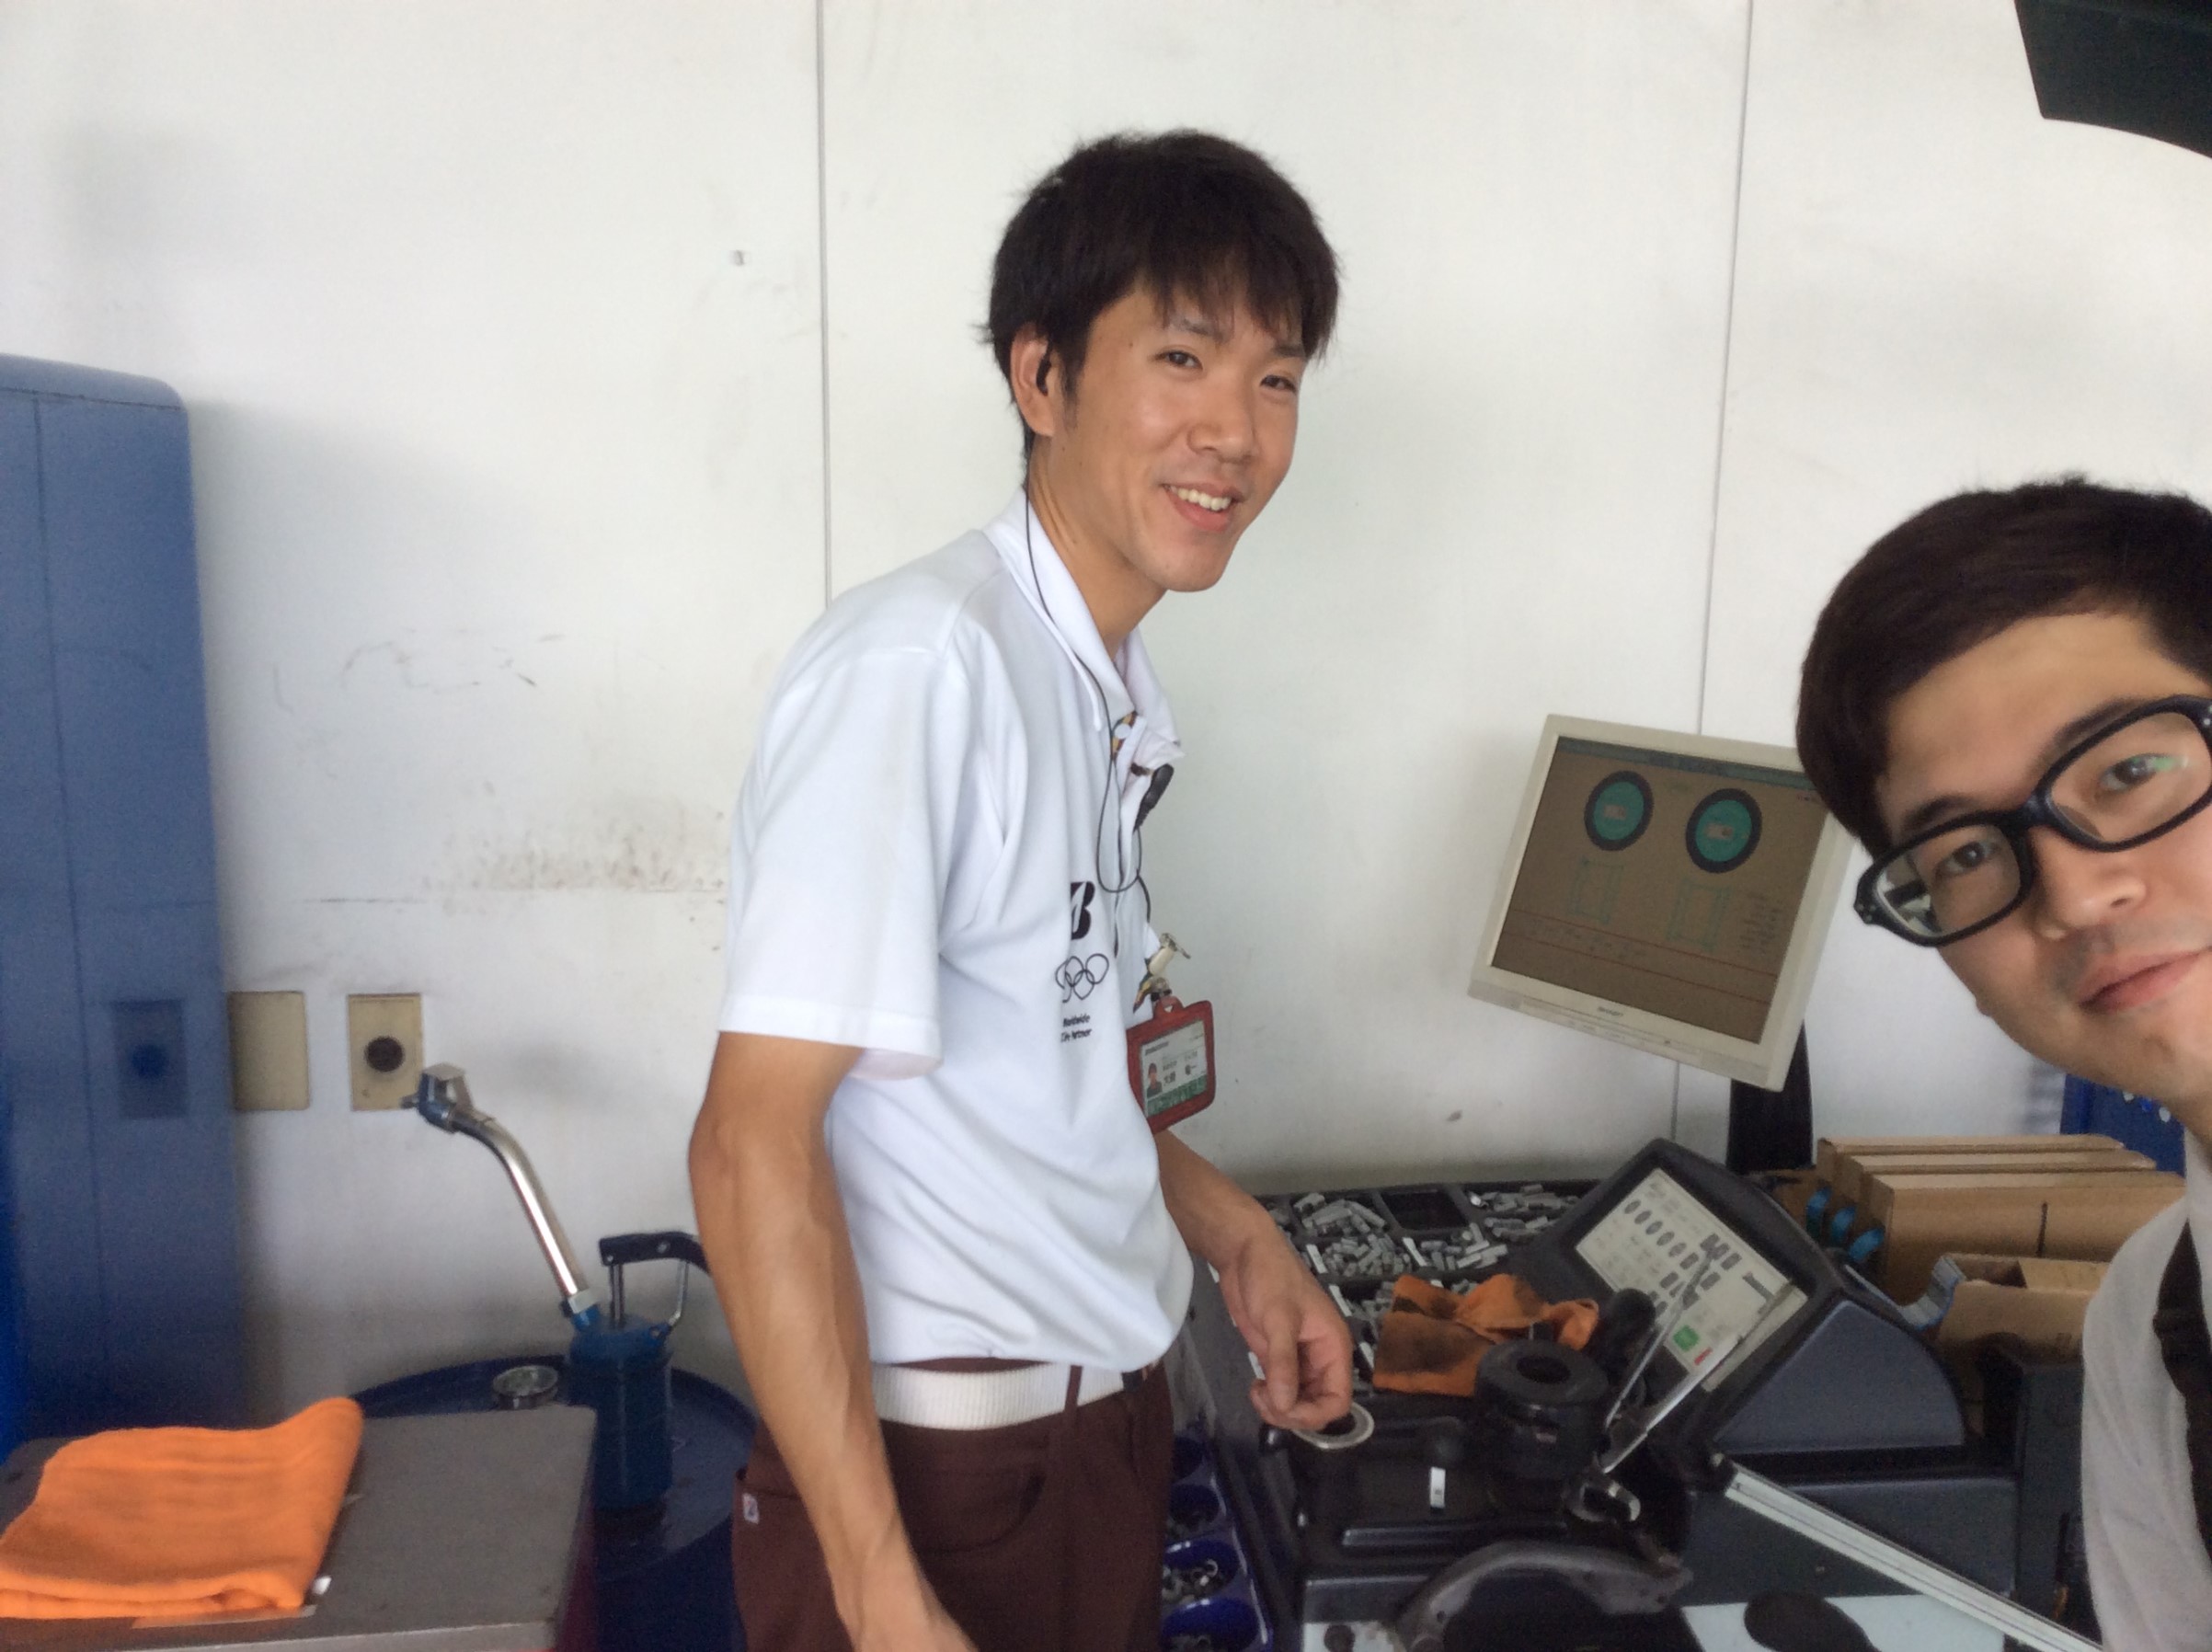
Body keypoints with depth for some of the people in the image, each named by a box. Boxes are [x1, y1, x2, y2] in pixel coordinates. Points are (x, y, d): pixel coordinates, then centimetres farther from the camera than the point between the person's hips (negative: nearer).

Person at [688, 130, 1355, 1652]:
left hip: (1111, 1413, 8)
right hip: (938, 1458, -8)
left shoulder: (1120, 683, 4)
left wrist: (1235, 1233, 10)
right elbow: (753, 1137, -23)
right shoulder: (920, 663, -22)